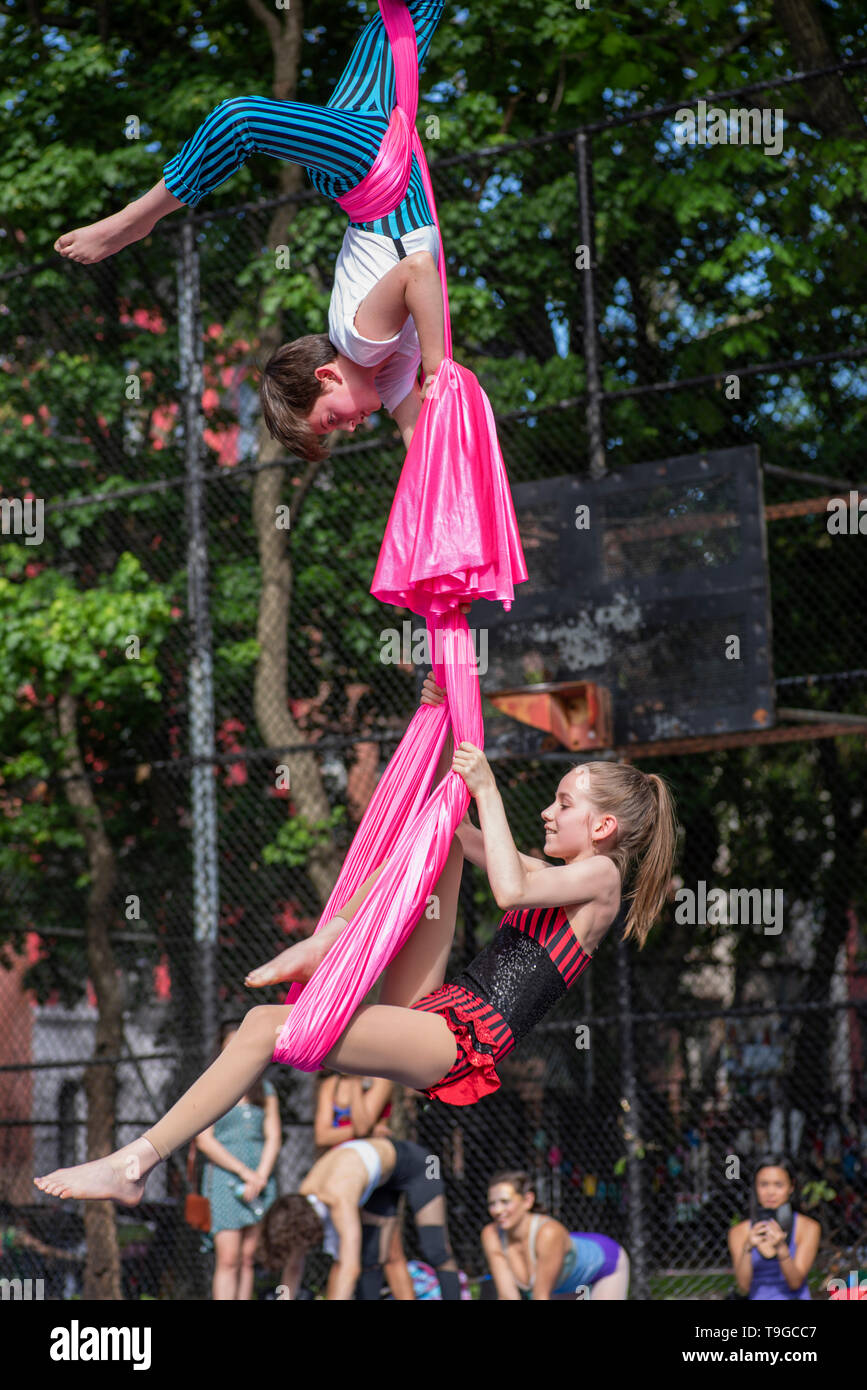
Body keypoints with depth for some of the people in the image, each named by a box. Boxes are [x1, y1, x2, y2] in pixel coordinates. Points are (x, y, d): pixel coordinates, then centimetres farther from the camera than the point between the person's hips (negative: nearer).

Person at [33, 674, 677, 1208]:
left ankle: (135, 1163, -21)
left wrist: (487, 789, -11)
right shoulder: (552, 876, 26)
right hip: (431, 1009, 9)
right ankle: (327, 940, -4)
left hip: (466, 1043, -9)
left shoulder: (599, 877, 0)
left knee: (267, 1025, -23)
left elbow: (508, 889, -20)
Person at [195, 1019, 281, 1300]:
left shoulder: (265, 1090, 14)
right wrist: (245, 1173, -10)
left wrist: (260, 1177, -7)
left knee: (248, 1259, 2)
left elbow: (273, 1137, 9)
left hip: (261, 1179, 4)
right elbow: (204, 1140, -5)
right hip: (224, 1176, -4)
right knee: (228, 1259, -12)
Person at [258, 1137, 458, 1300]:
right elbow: (293, 1266, -9)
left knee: (436, 1252, -10)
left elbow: (349, 1269, -48)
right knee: (370, 1259, 2)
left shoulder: (340, 1200, -42)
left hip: (414, 1165, -7)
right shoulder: (301, 1200, -20)